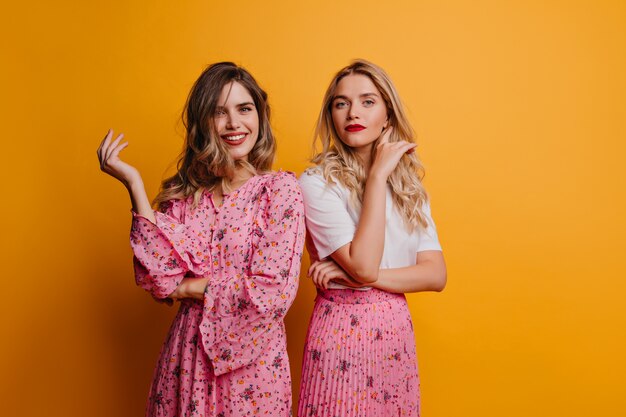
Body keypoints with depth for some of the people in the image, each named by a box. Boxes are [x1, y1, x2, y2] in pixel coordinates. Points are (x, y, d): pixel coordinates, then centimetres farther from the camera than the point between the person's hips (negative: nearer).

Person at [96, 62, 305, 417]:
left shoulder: (281, 188, -9)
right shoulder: (183, 192, 1)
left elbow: (272, 294, -16)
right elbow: (160, 280, -11)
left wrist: (187, 287, -8)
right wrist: (134, 184, -11)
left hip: (253, 357, -3)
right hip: (187, 354, 3)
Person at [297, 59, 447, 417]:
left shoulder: (409, 186, 5)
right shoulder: (317, 183, -11)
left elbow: (436, 275, -2)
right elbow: (364, 265, -21)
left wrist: (358, 277, -15)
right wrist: (378, 175, -18)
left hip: (397, 330, 5)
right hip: (342, 329, -5)